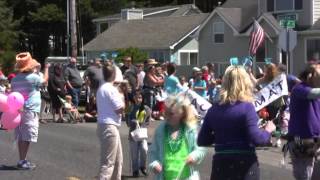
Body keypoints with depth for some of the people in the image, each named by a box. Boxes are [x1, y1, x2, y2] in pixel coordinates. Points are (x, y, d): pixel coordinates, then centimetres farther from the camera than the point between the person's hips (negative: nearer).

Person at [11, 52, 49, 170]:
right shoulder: (33, 77, -12)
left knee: (21, 137, 12)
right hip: (30, 110, -7)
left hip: (19, 110, 7)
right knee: (27, 137, -4)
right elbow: (45, 81, 6)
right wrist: (46, 68, 20)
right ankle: (22, 161, -5)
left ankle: (22, 160, 17)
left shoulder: (15, 79, 5)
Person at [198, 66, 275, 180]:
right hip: (245, 164, -4)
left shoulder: (214, 109, 5)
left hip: (221, 164, 4)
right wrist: (268, 130, 1)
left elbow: (201, 141, 7)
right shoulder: (246, 107, -10)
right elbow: (256, 138, -17)